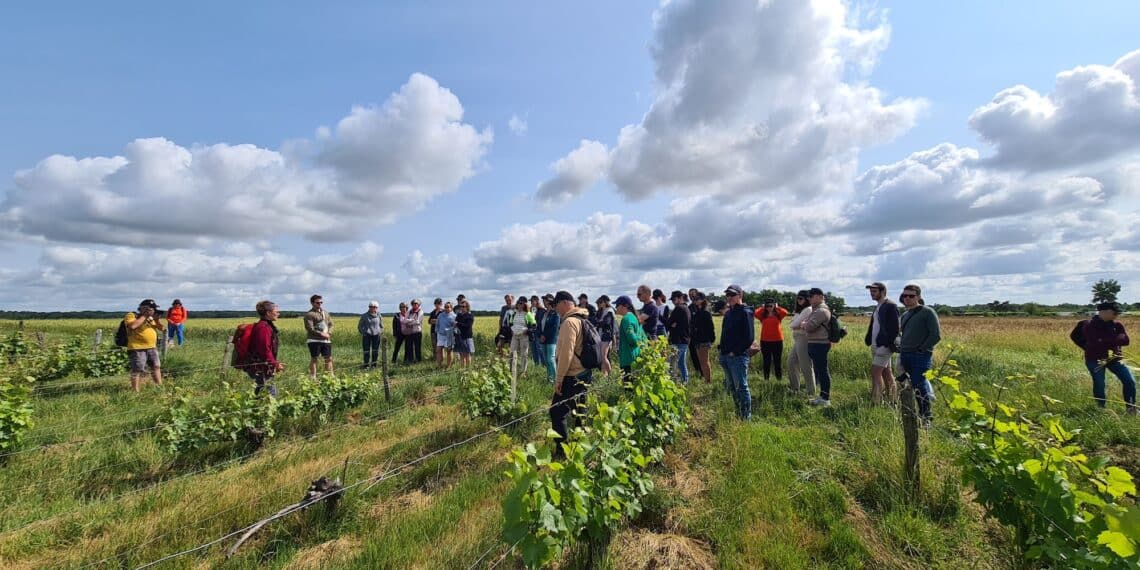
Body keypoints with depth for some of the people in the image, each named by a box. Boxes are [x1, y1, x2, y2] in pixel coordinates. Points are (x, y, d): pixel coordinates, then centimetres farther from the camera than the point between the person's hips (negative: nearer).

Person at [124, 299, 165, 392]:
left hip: (152, 348, 7)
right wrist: (144, 316, -16)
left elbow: (161, 328, 14)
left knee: (156, 367, 14)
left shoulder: (151, 318, 15)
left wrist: (156, 319, -3)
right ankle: (135, 391, -1)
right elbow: (132, 326, -25)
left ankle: (159, 386, 24)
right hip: (137, 349, -7)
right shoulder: (131, 316, -5)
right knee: (137, 370, -7)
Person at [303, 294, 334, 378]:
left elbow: (331, 324, 16)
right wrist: (321, 334, -16)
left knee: (328, 358, 8)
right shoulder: (309, 314, -4)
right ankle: (312, 377, 7)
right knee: (314, 359, -1)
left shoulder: (326, 313, 17)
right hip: (314, 340, -6)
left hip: (326, 340, 6)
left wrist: (328, 334, -3)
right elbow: (310, 328, -12)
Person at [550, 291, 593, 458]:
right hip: (583, 374, 10)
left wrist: (559, 378, -17)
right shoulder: (581, 319, 13)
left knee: (557, 413, -3)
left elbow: (566, 353, -22)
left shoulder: (569, 322, -17)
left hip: (572, 377, -10)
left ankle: (562, 450, 1)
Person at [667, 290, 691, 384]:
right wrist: (673, 324, 2)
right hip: (685, 340, 10)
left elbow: (670, 323, -15)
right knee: (682, 362, 17)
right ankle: (685, 381, 23)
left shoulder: (679, 308, -14)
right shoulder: (686, 308, 15)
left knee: (672, 363, -10)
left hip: (678, 341, -10)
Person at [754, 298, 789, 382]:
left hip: (777, 341, 0)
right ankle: (766, 379, 14)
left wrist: (777, 307, -2)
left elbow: (785, 312, -17)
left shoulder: (778, 315, 3)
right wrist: (762, 308, -3)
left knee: (777, 361, 9)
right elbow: (755, 314, -16)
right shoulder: (763, 316, 2)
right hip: (765, 341, 0)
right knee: (766, 361, 7)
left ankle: (779, 379, 18)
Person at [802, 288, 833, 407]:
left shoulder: (822, 310, -16)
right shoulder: (817, 309, 18)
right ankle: (822, 396, 25)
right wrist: (805, 325, 2)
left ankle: (826, 399, 0)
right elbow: (807, 324, 23)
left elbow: (809, 326, -21)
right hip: (815, 344, 11)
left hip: (819, 345, -11)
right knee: (819, 370, 16)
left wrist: (803, 324, -1)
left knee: (822, 371, -5)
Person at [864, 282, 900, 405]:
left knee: (875, 372, -11)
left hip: (885, 345, -9)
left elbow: (894, 328, -16)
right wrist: (868, 340, 11)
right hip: (876, 345, 9)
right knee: (886, 373, 13)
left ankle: (876, 402, -9)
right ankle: (892, 401, 21)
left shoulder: (891, 306, -11)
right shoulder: (878, 306, 15)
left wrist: (891, 345, -20)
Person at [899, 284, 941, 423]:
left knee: (919, 386, -8)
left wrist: (921, 350, -11)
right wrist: (901, 351, 14)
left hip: (921, 357, -7)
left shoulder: (927, 312, -5)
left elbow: (936, 335, -10)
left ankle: (927, 417, 3)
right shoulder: (905, 315, 16)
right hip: (905, 356, 7)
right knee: (911, 386, 8)